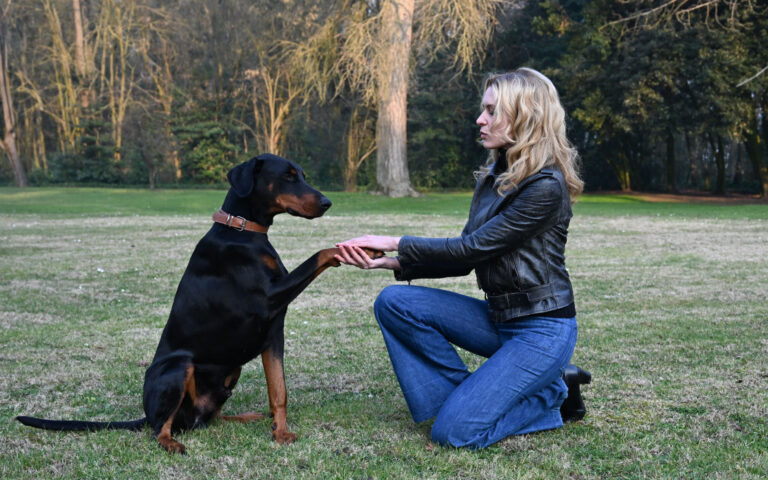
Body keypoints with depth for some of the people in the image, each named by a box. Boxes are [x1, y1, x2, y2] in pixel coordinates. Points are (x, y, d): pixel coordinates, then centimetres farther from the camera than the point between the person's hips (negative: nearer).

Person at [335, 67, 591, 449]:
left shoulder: (546, 185, -19)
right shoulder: (492, 177, 8)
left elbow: (472, 248, -20)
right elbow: (465, 259, 6)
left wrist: (395, 243, -13)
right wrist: (390, 262, -6)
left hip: (543, 328, -8)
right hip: (498, 317, 8)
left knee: (455, 431, -17)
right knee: (394, 302, -9)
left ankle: (553, 395, 4)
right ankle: (472, 395, -1)